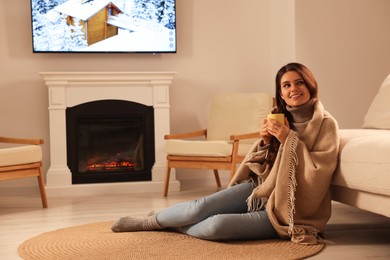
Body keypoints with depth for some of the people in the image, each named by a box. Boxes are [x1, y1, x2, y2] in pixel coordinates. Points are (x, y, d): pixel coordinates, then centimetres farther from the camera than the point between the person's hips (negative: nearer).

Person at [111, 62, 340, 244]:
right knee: (201, 207, -18)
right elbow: (263, 170, 9)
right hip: (259, 188, 5)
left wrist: (290, 139, -23)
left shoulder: (326, 125, -10)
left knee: (217, 226, -26)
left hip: (286, 209, -4)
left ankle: (173, 226, 2)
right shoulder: (279, 118, 6)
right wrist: (266, 143, -10)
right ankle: (148, 222, 6)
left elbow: (319, 172, -20)